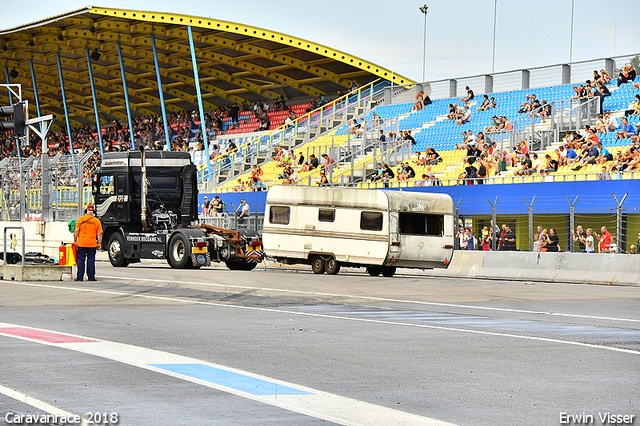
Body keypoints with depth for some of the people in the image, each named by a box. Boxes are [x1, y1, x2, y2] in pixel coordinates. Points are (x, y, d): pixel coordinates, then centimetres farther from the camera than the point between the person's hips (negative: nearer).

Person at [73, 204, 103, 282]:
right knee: (91, 260, 5)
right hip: (92, 244, 1)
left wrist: (75, 241, 8)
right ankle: (91, 277, 4)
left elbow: (76, 232, -1)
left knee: (81, 260, 4)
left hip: (82, 243, 0)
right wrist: (99, 243, 10)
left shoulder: (80, 219, -1)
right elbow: (99, 234, 2)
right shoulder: (97, 221, 2)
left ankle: (80, 277, 4)